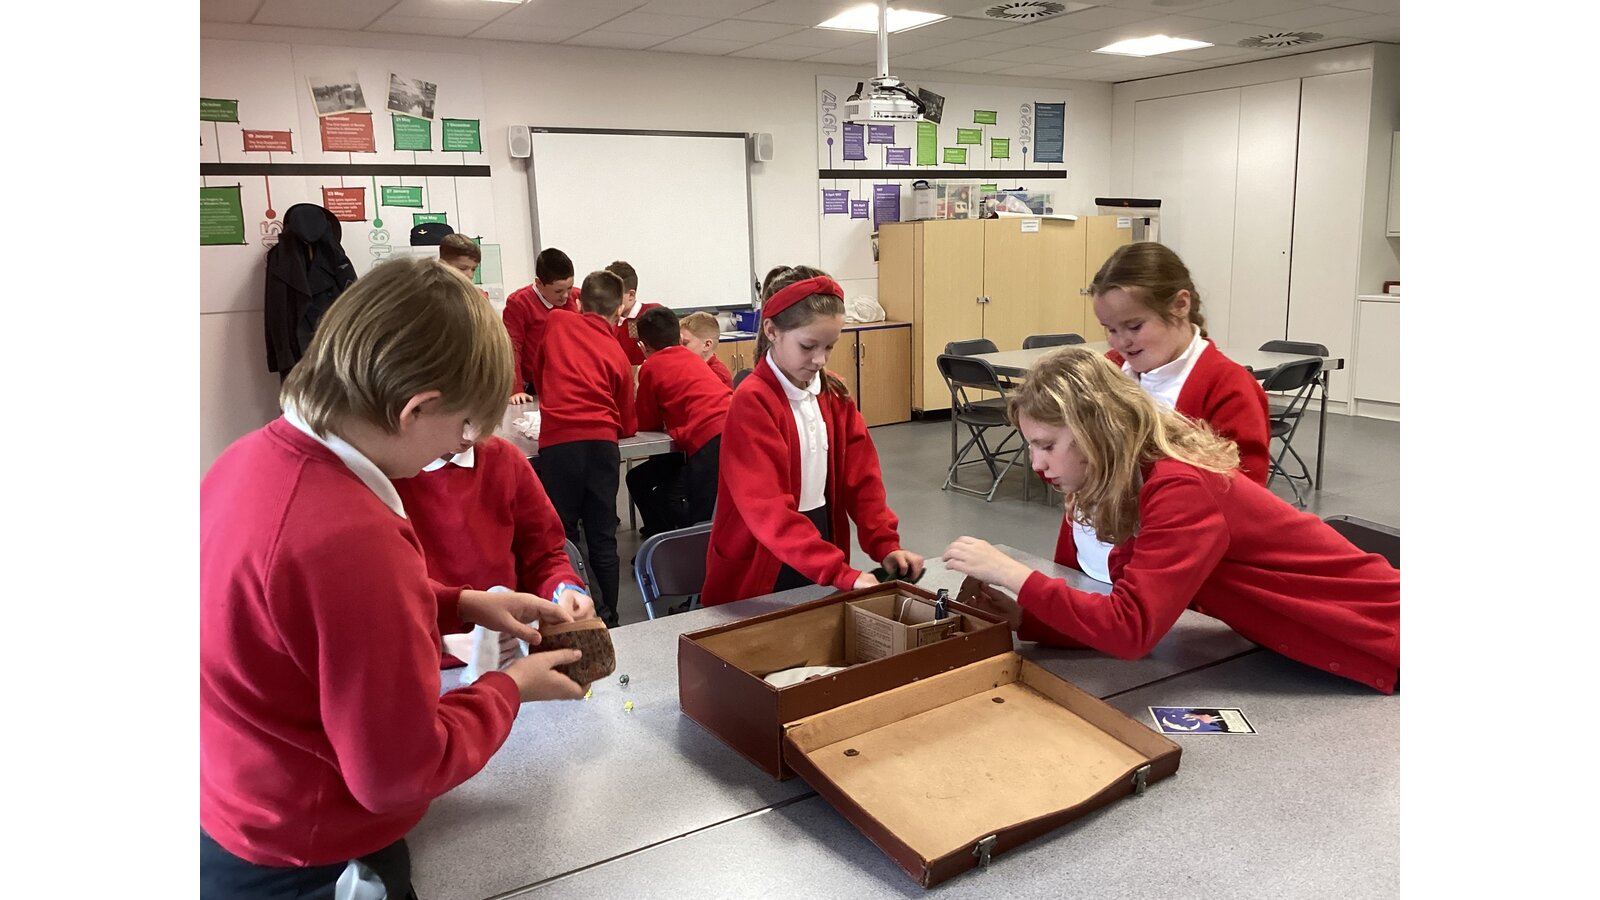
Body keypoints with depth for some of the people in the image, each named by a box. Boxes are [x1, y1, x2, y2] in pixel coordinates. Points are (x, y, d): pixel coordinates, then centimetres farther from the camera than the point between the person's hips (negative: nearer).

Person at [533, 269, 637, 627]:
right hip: (602, 442, 2)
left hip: (558, 439, -1)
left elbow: (538, 372, 26)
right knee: (603, 538, 9)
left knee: (563, 534, 6)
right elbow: (628, 425, 15)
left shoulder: (557, 321, 12)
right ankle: (608, 620, 15)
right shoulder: (617, 354, 13)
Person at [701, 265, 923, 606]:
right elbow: (768, 509, -28)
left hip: (823, 560, 6)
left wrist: (886, 545, -11)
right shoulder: (752, 402, -20)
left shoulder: (835, 395, 2)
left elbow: (861, 475, 4)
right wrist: (842, 574, -34)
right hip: (761, 573, -6)